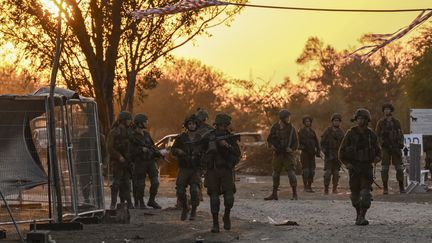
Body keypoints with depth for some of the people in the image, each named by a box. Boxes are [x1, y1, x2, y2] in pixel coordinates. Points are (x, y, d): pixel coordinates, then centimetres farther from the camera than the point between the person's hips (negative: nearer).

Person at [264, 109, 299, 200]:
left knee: (291, 173, -10)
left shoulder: (291, 128, -3)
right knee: (276, 174, 9)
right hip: (277, 154, 3)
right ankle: (274, 194, 19)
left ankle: (295, 194, -5)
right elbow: (269, 139, 11)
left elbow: (296, 142, 1)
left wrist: (292, 149, -15)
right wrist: (272, 145, -7)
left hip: (288, 154, -3)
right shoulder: (275, 127, 2)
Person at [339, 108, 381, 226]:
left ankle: (362, 217, -17)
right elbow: (342, 151, 5)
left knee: (365, 192, -13)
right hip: (354, 167, 0)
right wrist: (346, 163, -7)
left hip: (367, 167, 0)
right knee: (355, 193, 4)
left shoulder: (371, 134, 6)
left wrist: (377, 157, -5)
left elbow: (377, 149, 16)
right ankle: (358, 214, 22)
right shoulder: (351, 133, 1)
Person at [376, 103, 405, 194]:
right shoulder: (381, 122, 6)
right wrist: (382, 142, -13)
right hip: (385, 147, -1)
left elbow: (401, 134, 13)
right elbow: (378, 135, 3)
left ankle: (401, 187, 5)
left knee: (399, 167, -2)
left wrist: (401, 143, -2)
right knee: (385, 168, -3)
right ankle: (385, 188, 2)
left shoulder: (396, 122, 11)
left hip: (396, 147, 1)